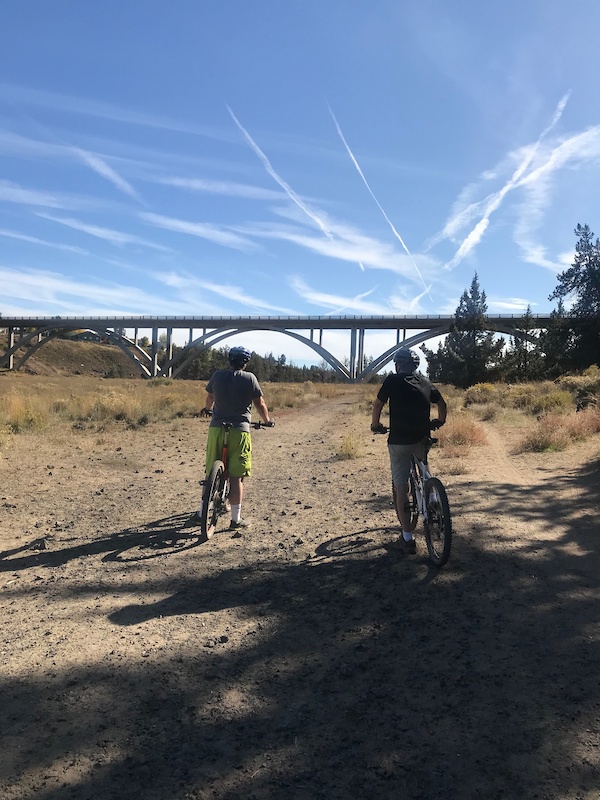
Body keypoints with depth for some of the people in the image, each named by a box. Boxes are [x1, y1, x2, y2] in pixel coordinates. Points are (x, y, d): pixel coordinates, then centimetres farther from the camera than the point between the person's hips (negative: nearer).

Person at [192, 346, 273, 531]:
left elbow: (209, 398, 22)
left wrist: (207, 409, 44)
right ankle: (236, 519, 7)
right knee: (236, 477, 3)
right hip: (239, 431, -3)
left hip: (216, 429, 3)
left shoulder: (218, 375, 5)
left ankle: (201, 512, 19)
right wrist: (267, 420, 22)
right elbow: (260, 404, 3)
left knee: (211, 474, 14)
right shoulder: (249, 378, -3)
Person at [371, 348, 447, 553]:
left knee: (400, 488, 2)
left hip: (399, 441, -4)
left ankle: (407, 539, 5)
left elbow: (377, 405, 1)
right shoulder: (426, 383, 12)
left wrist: (375, 425, 17)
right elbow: (442, 404, 20)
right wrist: (439, 422, 38)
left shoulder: (393, 380, 0)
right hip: (422, 439, 4)